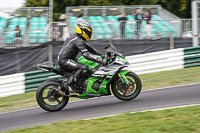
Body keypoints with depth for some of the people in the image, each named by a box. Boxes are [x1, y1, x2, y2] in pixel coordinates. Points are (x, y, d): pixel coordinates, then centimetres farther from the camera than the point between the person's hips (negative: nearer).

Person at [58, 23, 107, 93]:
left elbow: (88, 48, 22)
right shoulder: (78, 41, -17)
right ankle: (68, 83, -24)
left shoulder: (78, 39, 16)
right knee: (84, 68, -25)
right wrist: (101, 61, -31)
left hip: (63, 60, 11)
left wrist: (100, 54, 13)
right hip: (64, 61, -11)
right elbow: (86, 54, -28)